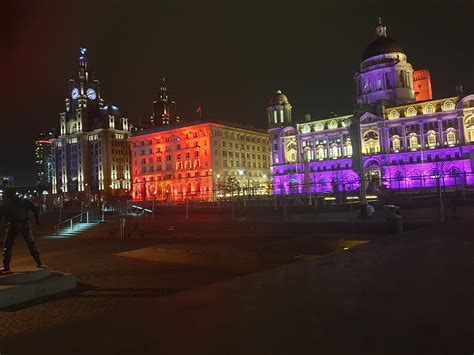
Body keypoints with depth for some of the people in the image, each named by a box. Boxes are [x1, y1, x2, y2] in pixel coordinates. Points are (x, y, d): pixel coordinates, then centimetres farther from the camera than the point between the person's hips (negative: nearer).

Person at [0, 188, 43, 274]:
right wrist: (37, 219, 15)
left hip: (13, 225, -2)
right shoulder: (24, 201, 12)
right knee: (31, 243, 13)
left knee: (7, 246, 6)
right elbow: (35, 209, 8)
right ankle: (38, 262, 13)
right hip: (24, 225, 3)